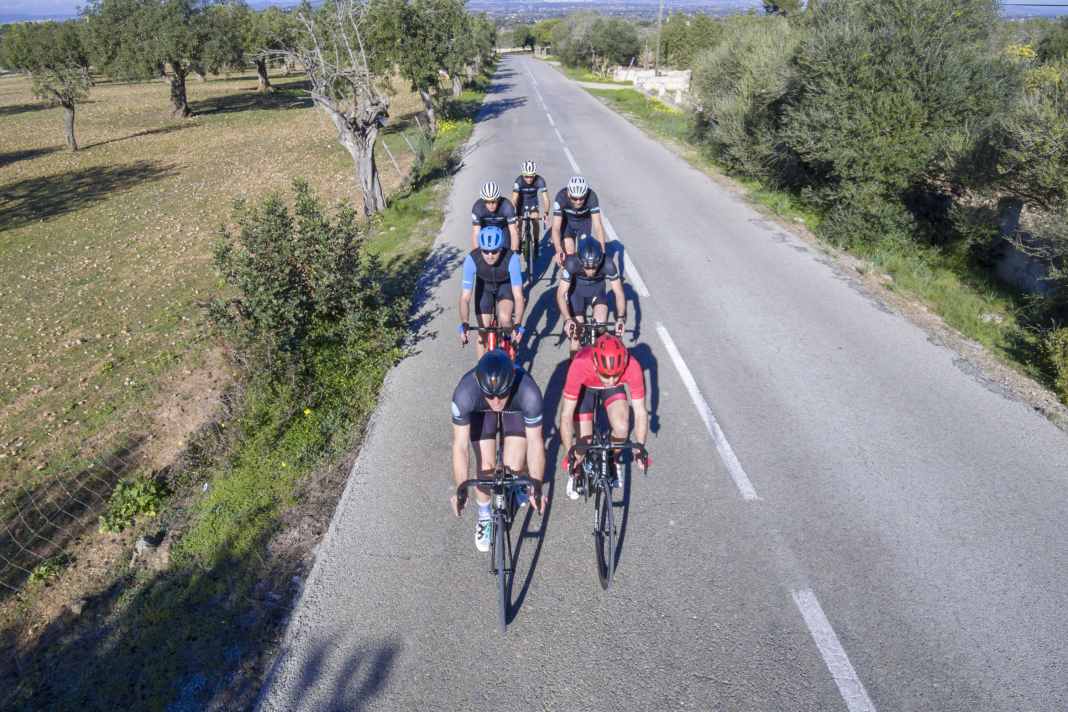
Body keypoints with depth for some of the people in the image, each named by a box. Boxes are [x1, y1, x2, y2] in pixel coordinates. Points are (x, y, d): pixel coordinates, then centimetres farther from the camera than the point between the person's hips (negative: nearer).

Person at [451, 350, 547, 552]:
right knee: (486, 466, -9)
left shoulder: (529, 392, -42)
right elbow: (460, 445, -33)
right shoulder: (464, 392, -41)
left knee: (514, 467, -10)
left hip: (517, 408, 0)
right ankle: (484, 517, 19)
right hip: (480, 410, 0)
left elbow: (535, 443, -32)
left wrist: (537, 487, -31)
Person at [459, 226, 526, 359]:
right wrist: (464, 325, -46)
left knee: (504, 319, -27)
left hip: (506, 285, -1)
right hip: (484, 286, 1)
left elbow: (518, 296, -36)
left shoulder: (511, 258, -37)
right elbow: (465, 297, -33)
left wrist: (518, 325, -47)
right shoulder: (471, 259, -34)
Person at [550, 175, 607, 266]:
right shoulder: (561, 197, -36)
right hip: (567, 221, -1)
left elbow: (598, 225, -40)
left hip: (584, 221, 1)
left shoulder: (592, 197, -35)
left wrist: (602, 251, -52)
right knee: (568, 254, -15)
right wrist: (558, 250, -57)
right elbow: (556, 228, -40)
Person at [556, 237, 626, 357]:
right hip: (576, 289, -1)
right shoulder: (572, 263, -36)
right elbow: (561, 294, -36)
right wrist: (567, 319, -49)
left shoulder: (608, 264, -33)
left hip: (597, 289, 1)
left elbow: (619, 293, -29)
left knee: (601, 325, -20)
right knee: (577, 330, -9)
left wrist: (620, 318, -44)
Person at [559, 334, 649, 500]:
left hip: (615, 389, 1)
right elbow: (566, 413, -35)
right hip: (584, 387, -1)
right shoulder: (579, 365, -42)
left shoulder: (632, 367, -38)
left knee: (622, 428, -22)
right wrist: (568, 453, -34)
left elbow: (640, 412, -27)